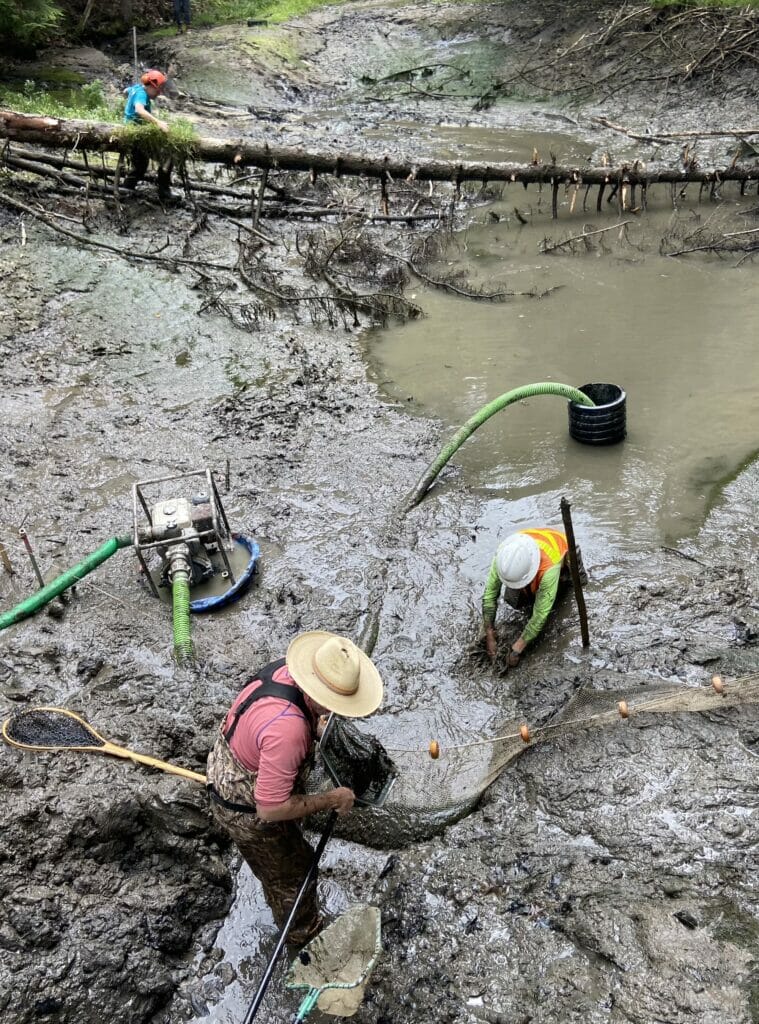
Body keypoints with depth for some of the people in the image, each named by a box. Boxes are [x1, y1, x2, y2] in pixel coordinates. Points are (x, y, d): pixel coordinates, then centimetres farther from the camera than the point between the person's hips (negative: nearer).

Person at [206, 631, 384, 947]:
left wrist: (317, 726, -5)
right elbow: (271, 809, -36)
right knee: (291, 873, 17)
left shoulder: (289, 669, -18)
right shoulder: (287, 730, -44)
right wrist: (331, 799, -26)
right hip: (247, 809, -8)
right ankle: (306, 937, 44)